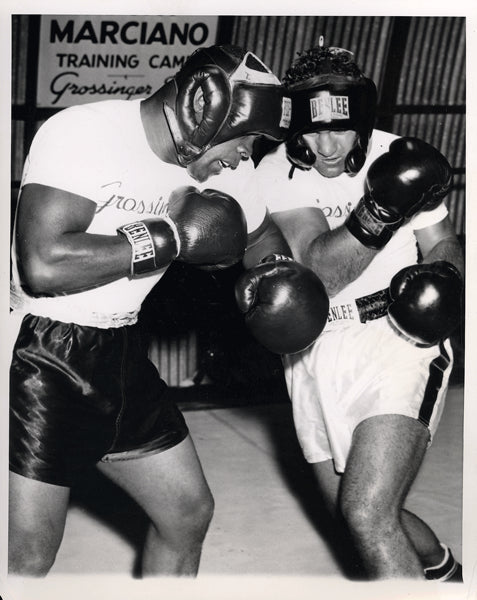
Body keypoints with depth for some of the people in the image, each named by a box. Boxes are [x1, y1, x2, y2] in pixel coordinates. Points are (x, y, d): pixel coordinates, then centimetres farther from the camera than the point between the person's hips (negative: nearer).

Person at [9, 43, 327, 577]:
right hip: (41, 358, -7)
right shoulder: (83, 133, -19)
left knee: (189, 512, 13)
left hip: (121, 354, 8)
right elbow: (43, 266, -30)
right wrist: (171, 239, -23)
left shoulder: (220, 166, 3)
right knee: (29, 557, -6)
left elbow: (260, 236, 22)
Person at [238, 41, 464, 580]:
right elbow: (319, 269, -21)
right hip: (315, 356, 3)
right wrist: (379, 216, -36)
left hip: (396, 342, -3)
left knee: (368, 516, -22)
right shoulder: (274, 175, -8)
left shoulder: (395, 157, -5)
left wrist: (444, 278, -14)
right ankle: (442, 570, 49)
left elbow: (440, 243, 8)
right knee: (352, 515, 19)